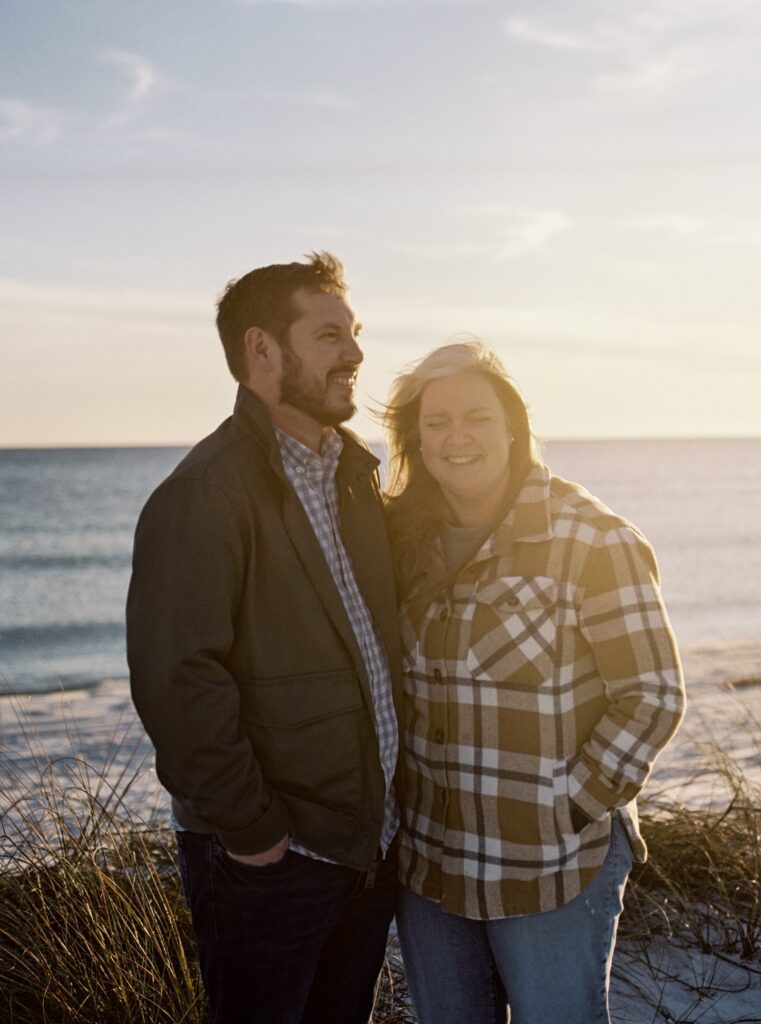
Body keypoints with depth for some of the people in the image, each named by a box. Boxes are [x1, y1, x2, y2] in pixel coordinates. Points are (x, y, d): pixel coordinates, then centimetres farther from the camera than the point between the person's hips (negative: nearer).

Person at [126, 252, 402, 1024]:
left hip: (370, 841, 8)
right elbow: (176, 678, -25)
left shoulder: (354, 475, 9)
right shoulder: (205, 493, -18)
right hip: (269, 860, -7)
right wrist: (250, 829, -18)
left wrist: (394, 795, 11)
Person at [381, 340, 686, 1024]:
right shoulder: (404, 537, 2)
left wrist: (573, 810, -15)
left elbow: (653, 695, -12)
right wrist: (390, 798, 3)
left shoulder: (594, 542, -13)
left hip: (554, 866, -4)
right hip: (426, 862, 5)